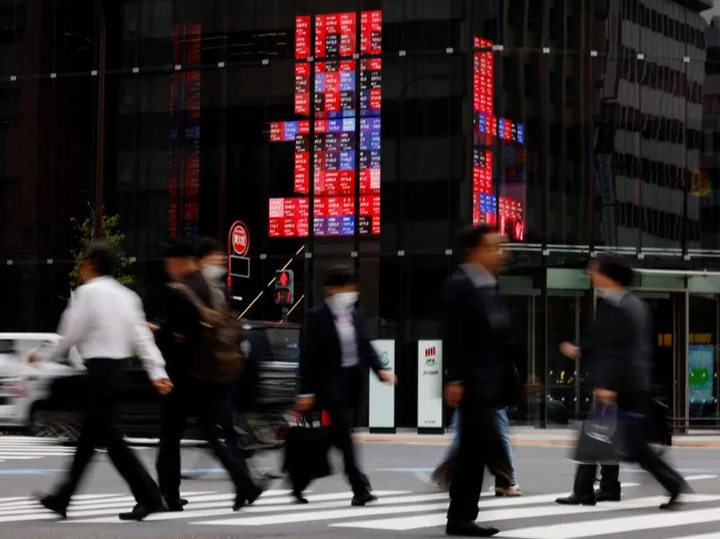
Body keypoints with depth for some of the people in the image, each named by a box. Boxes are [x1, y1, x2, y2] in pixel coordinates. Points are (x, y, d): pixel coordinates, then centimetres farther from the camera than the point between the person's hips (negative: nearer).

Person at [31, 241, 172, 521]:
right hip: (117, 367, 9)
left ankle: (149, 497, -12)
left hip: (99, 369, -9)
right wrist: (157, 372, 1)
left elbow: (71, 335, -9)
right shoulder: (125, 295, 12)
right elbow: (142, 337, 6)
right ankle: (62, 498, 24)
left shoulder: (88, 292, -10)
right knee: (89, 436, 14)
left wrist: (43, 356, 5)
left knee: (110, 437, -7)